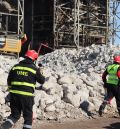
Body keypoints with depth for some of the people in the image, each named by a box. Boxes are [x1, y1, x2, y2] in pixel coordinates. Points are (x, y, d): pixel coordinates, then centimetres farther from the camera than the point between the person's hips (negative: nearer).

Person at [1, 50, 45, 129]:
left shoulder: (16, 66, 9)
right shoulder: (35, 69, -3)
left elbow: (9, 80, 12)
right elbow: (42, 81, 5)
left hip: (14, 94, 4)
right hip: (27, 95, -4)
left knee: (15, 114, 15)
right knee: (28, 116, 10)